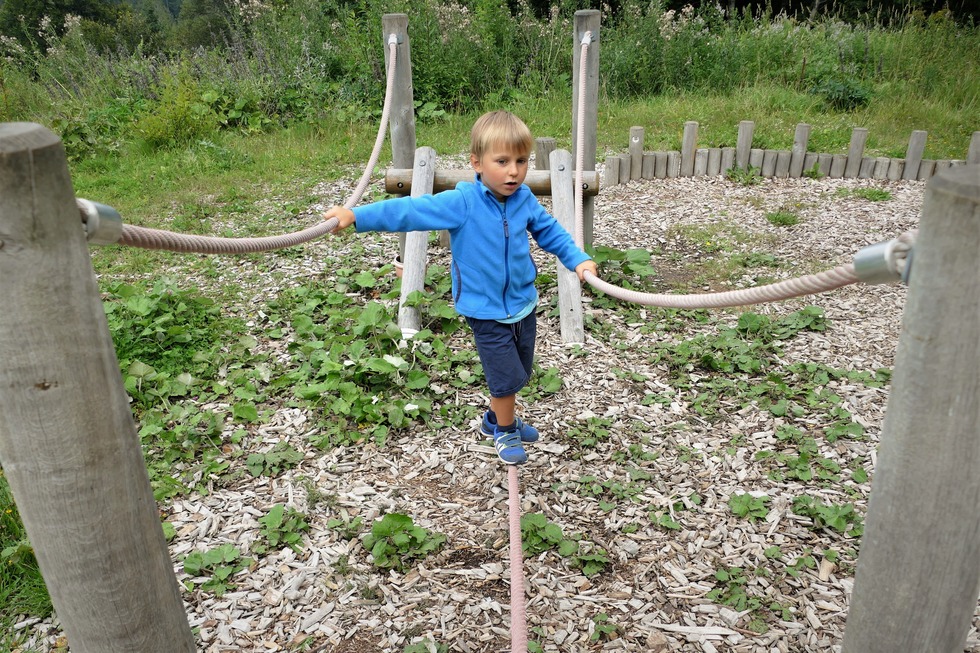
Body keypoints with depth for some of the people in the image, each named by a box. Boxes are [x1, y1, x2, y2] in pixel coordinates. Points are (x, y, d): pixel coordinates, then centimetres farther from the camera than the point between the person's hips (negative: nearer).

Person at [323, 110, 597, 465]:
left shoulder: (525, 200, -5)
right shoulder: (462, 202, -20)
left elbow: (551, 231, 12)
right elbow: (411, 210, -25)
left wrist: (578, 260, 1)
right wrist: (356, 215, -32)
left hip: (524, 303, 6)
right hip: (486, 311, -5)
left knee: (518, 374, 19)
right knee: (507, 376, -1)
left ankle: (499, 419, 46)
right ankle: (505, 431, 28)